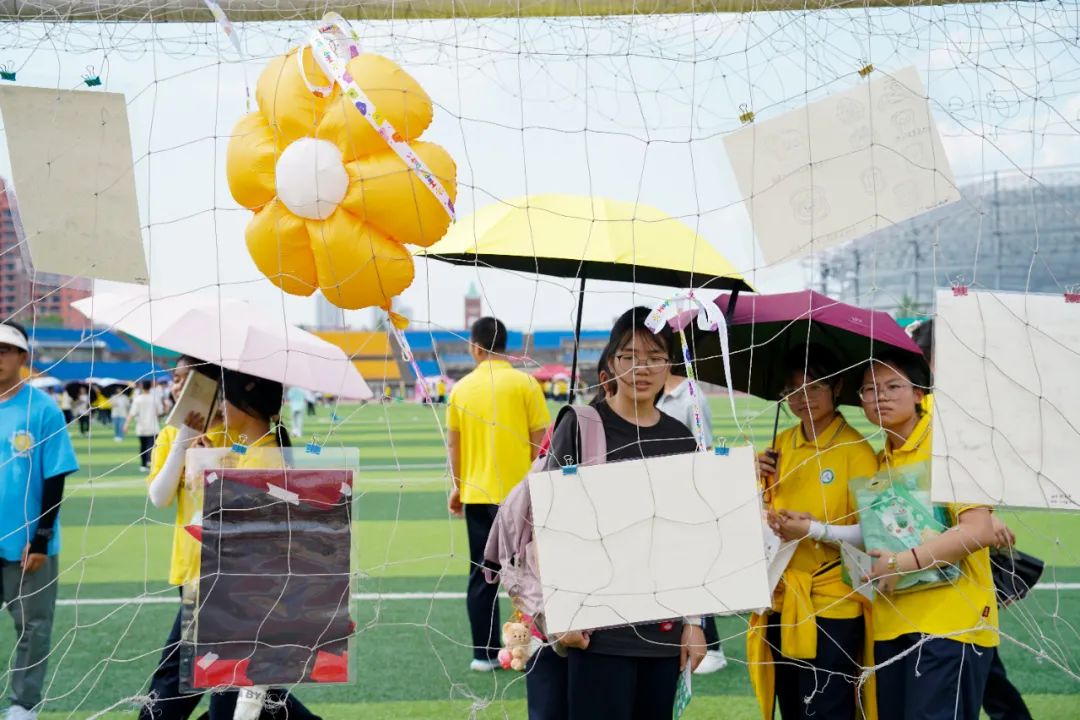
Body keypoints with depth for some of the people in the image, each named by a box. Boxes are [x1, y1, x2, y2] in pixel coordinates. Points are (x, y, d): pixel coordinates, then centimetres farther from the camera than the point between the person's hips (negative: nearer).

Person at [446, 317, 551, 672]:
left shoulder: (461, 388, 3)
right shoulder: (524, 384, -6)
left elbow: (453, 444, 6)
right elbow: (539, 442, -5)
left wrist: (457, 487, 17)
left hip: (475, 494, 3)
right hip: (517, 494, -3)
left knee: (481, 575, 9)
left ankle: (484, 653, 11)